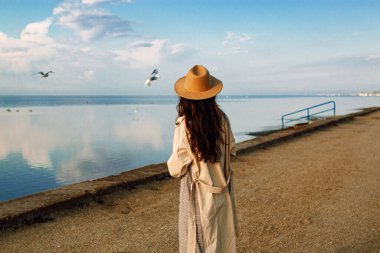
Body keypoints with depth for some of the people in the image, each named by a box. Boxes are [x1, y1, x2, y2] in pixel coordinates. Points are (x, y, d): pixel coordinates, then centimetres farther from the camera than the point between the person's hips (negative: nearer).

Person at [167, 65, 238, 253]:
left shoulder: (184, 124, -19)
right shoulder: (222, 118, -7)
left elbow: (176, 169, -14)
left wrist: (172, 165, 6)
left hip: (198, 194, -4)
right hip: (222, 191, 4)